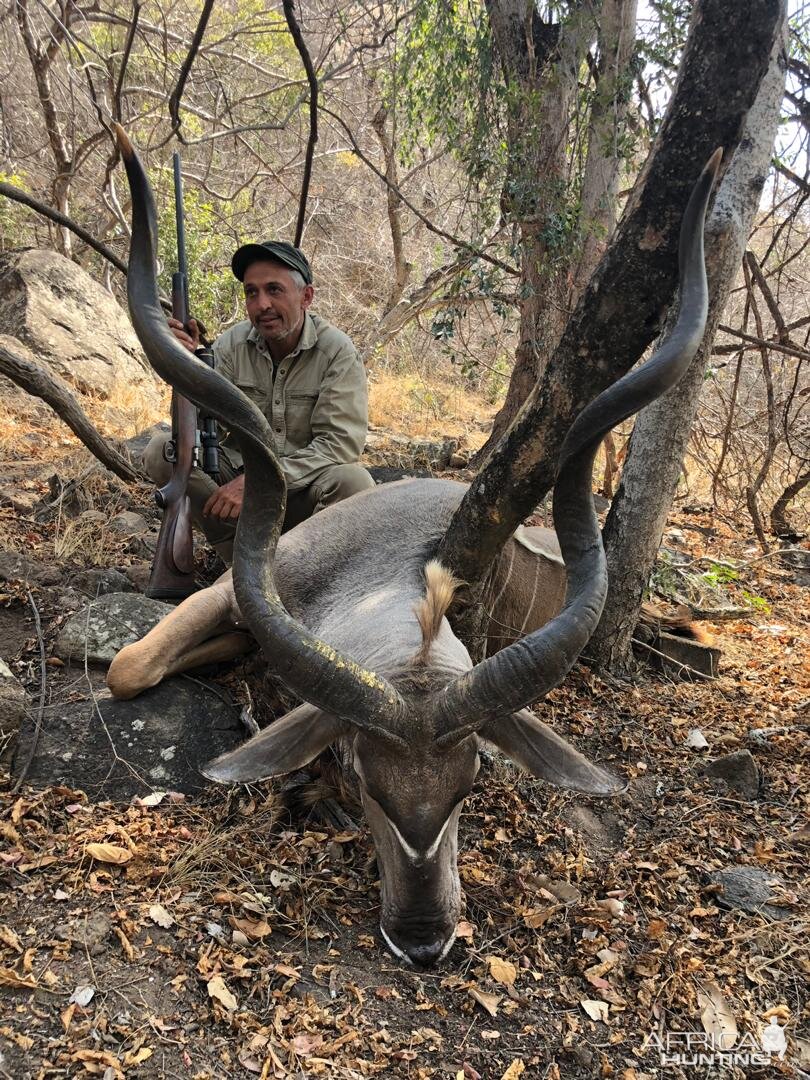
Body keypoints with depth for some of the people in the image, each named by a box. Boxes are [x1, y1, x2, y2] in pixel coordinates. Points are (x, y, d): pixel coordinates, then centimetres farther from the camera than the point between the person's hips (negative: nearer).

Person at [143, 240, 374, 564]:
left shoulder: (337, 351, -12)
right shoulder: (231, 345, -3)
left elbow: (341, 442, -20)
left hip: (303, 487, -3)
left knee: (352, 481, -34)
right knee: (162, 451, -17)